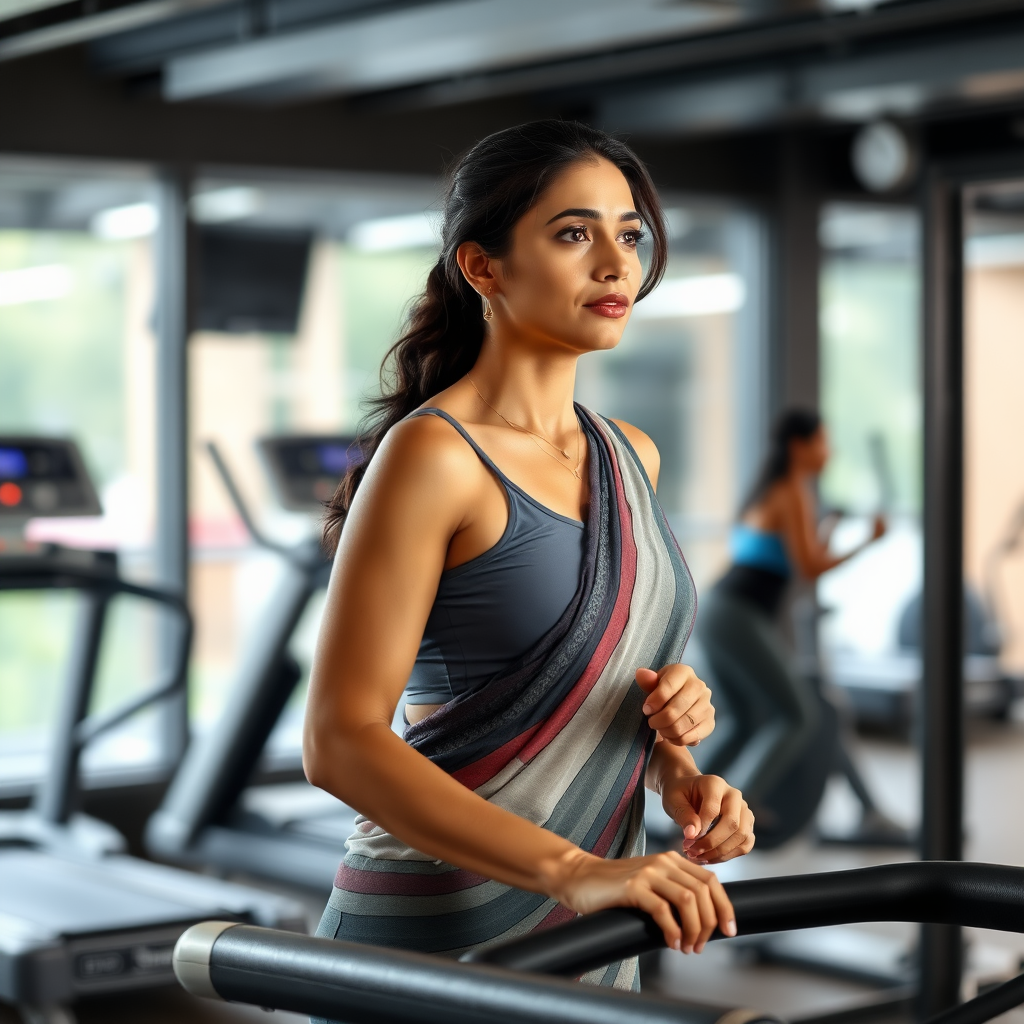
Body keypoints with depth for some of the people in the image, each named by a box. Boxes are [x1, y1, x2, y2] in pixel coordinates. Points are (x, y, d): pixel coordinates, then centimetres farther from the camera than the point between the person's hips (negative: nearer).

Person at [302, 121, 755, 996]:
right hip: (434, 946, -7)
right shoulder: (432, 455, -14)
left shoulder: (630, 457, 7)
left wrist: (678, 768, -2)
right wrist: (572, 870, -29)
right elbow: (338, 741, -20)